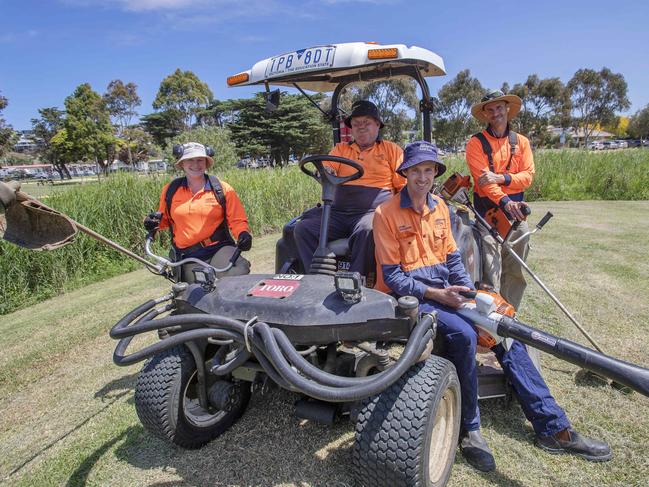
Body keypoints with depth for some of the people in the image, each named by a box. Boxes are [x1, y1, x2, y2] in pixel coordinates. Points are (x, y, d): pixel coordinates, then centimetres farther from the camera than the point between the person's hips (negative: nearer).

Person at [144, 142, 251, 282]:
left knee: (239, 274, -30)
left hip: (219, 249, -2)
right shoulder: (170, 190, 10)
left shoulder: (222, 189, 3)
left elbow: (237, 220, 3)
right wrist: (155, 221, 3)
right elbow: (165, 218, 25)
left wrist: (243, 234, -17)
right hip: (187, 257, 3)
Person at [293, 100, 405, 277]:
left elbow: (404, 186, 11)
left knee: (367, 231, -39)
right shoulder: (340, 149, 23)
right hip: (339, 212, 3)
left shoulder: (391, 149, 16)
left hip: (373, 211, -3)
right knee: (303, 228, -21)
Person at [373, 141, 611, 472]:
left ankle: (552, 428, 1)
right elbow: (392, 276, -12)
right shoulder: (387, 214, -10)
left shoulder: (440, 208, 11)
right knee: (462, 333, -31)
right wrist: (435, 294, -21)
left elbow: (452, 258, 13)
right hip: (408, 296, -6)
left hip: (445, 292, 7)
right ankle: (469, 430, -10)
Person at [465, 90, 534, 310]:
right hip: (488, 211, -4)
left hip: (516, 210, 4)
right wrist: (505, 202, -27)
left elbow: (528, 176, 2)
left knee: (515, 271, 9)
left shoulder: (521, 142, 12)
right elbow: (482, 178, -13)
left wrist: (501, 178, -16)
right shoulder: (476, 142, 0)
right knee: (490, 269, -9)